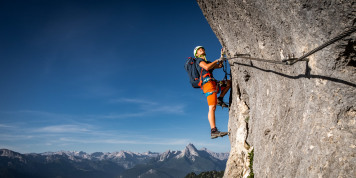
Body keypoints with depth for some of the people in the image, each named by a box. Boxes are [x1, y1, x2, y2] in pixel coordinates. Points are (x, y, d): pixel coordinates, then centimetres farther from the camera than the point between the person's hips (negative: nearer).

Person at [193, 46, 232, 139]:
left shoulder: (207, 62, 34)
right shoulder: (199, 60, 8)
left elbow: (219, 66, 33)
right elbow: (207, 67, -12)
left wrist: (222, 56, 27)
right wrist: (217, 60, -3)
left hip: (214, 84, 9)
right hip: (208, 83, -9)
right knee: (212, 107, -18)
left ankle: (220, 99, 2)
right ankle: (214, 131, -24)